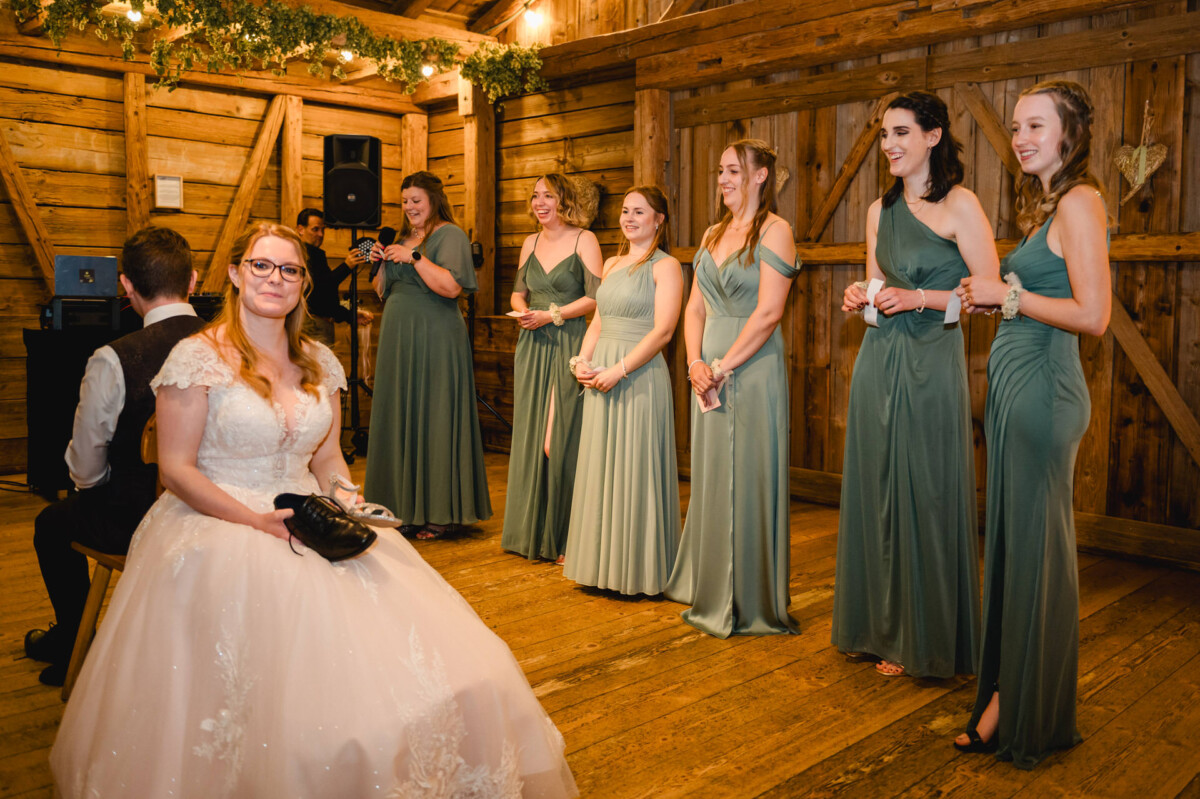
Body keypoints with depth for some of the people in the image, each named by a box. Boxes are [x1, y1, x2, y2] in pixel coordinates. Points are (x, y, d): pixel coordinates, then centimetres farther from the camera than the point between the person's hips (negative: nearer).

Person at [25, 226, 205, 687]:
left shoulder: (113, 361, -23)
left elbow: (85, 468, -11)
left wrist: (97, 483, 13)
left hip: (134, 519, -4)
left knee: (51, 523, 27)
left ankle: (73, 643, 45)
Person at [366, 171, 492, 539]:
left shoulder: (450, 235, -5)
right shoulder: (404, 238, 19)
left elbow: (452, 286, -19)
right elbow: (383, 291, 23)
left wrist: (414, 257, -18)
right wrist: (380, 263, 6)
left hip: (434, 340, -8)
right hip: (398, 341, 8)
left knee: (434, 419, -5)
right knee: (399, 419, 8)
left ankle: (441, 512, 3)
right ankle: (406, 508, 16)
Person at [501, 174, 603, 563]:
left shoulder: (583, 239, -3)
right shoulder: (530, 243, 15)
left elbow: (595, 297, -9)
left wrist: (553, 315, -13)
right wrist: (522, 311, 1)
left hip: (567, 345, -6)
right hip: (532, 345, 6)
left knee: (559, 440, -8)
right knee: (528, 438, 7)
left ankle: (565, 537, 5)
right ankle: (532, 529, 20)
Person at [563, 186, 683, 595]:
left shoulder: (666, 266, -6)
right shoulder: (612, 264, 17)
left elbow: (662, 332, -14)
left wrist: (618, 370, -19)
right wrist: (582, 361, 1)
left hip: (639, 377, -7)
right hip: (600, 377, 7)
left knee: (635, 469, -2)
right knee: (600, 467, 11)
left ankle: (639, 568, 11)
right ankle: (604, 563, 24)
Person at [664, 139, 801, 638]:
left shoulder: (774, 230, -7)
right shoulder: (713, 233, 15)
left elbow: (768, 313, -15)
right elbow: (695, 307, 12)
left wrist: (722, 366, -14)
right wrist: (695, 363, -3)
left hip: (753, 370, -7)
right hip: (710, 372, 7)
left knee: (747, 481, 0)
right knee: (710, 479, 12)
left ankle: (749, 602, 13)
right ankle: (710, 592, 26)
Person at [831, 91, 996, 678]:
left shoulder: (959, 205, -6)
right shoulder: (880, 209, 13)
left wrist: (920, 298, -16)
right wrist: (861, 298, 1)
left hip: (931, 363, -6)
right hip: (878, 361, 6)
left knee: (927, 496, 1)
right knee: (877, 492, 10)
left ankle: (929, 642, 16)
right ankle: (885, 628, 25)